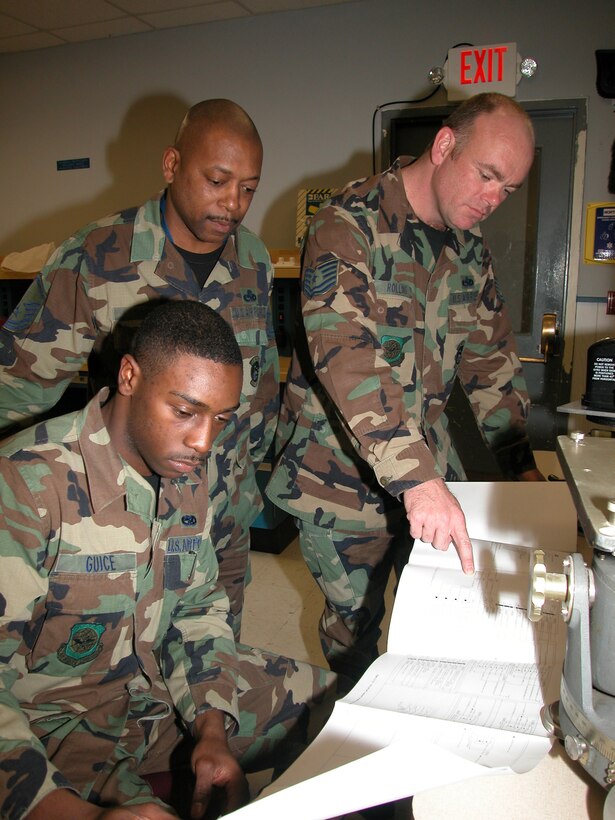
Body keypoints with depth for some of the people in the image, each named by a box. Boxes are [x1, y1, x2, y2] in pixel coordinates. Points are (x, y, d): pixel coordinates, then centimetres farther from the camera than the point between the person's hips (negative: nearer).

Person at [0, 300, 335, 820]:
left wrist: (212, 732, -8)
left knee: (347, 709, 8)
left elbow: (198, 606, 5)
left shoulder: (188, 471, -2)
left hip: (175, 688, 7)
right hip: (54, 719, -6)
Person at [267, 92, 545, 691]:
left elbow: (490, 357, 12)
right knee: (355, 624, 10)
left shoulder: (468, 246, 6)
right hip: (342, 476, -6)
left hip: (431, 467, 6)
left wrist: (521, 462, 4)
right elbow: (347, 359, -32)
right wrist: (416, 478, -40)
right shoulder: (348, 225, -18)